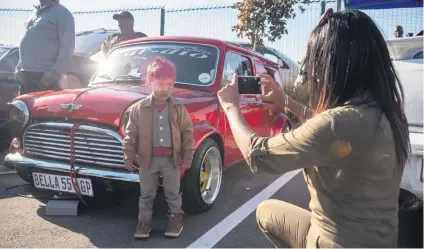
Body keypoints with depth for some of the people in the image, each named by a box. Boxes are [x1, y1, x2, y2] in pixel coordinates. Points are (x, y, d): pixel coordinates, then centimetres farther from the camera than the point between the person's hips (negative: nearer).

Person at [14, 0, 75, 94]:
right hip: (26, 76, 8)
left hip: (44, 77, -8)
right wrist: (18, 69, 18)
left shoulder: (62, 13, -4)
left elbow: (67, 47, -14)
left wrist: (54, 73, -21)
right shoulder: (35, 13, 22)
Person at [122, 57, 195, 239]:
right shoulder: (139, 108, -4)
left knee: (173, 192, 12)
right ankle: (144, 220, 26)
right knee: (146, 193, 11)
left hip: (172, 158, 0)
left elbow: (187, 132, 1)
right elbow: (131, 134, -1)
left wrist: (188, 156, -3)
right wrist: (129, 156, -5)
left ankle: (175, 217, 29)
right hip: (148, 158, 0)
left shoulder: (179, 108, -2)